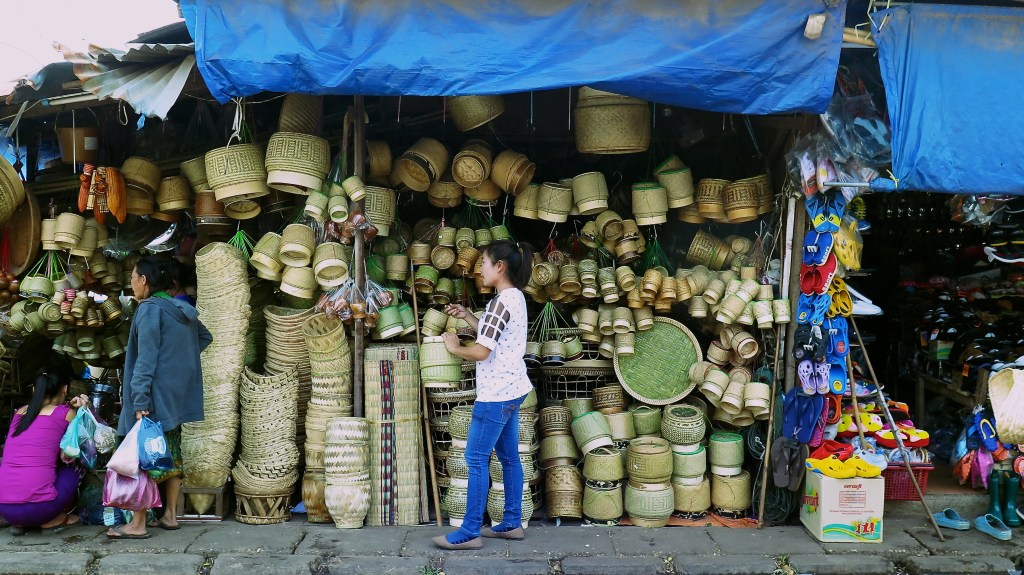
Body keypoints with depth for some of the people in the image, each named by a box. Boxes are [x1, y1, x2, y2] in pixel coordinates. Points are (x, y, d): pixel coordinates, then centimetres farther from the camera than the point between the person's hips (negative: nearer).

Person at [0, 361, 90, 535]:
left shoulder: (20, 413, 16)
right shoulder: (65, 413, 3)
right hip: (38, 507, -5)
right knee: (76, 464, 21)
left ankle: (19, 522, 16)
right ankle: (53, 520, 10)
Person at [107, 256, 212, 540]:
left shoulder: (150, 309, -13)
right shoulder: (181, 309, 11)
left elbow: (146, 359, -19)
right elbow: (205, 337, 26)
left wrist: (139, 400, -21)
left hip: (157, 395, -8)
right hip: (178, 395, 8)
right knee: (171, 455, 13)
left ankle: (138, 524, 1)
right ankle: (170, 515, 19)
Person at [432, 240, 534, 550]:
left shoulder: (502, 302, -20)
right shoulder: (516, 297, 11)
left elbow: (481, 351, -22)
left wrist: (455, 348, -5)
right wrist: (466, 317, 14)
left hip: (497, 392, -10)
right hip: (511, 389, 10)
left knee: (476, 458, -3)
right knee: (508, 457, 15)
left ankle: (470, 532, 3)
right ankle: (512, 524, 24)